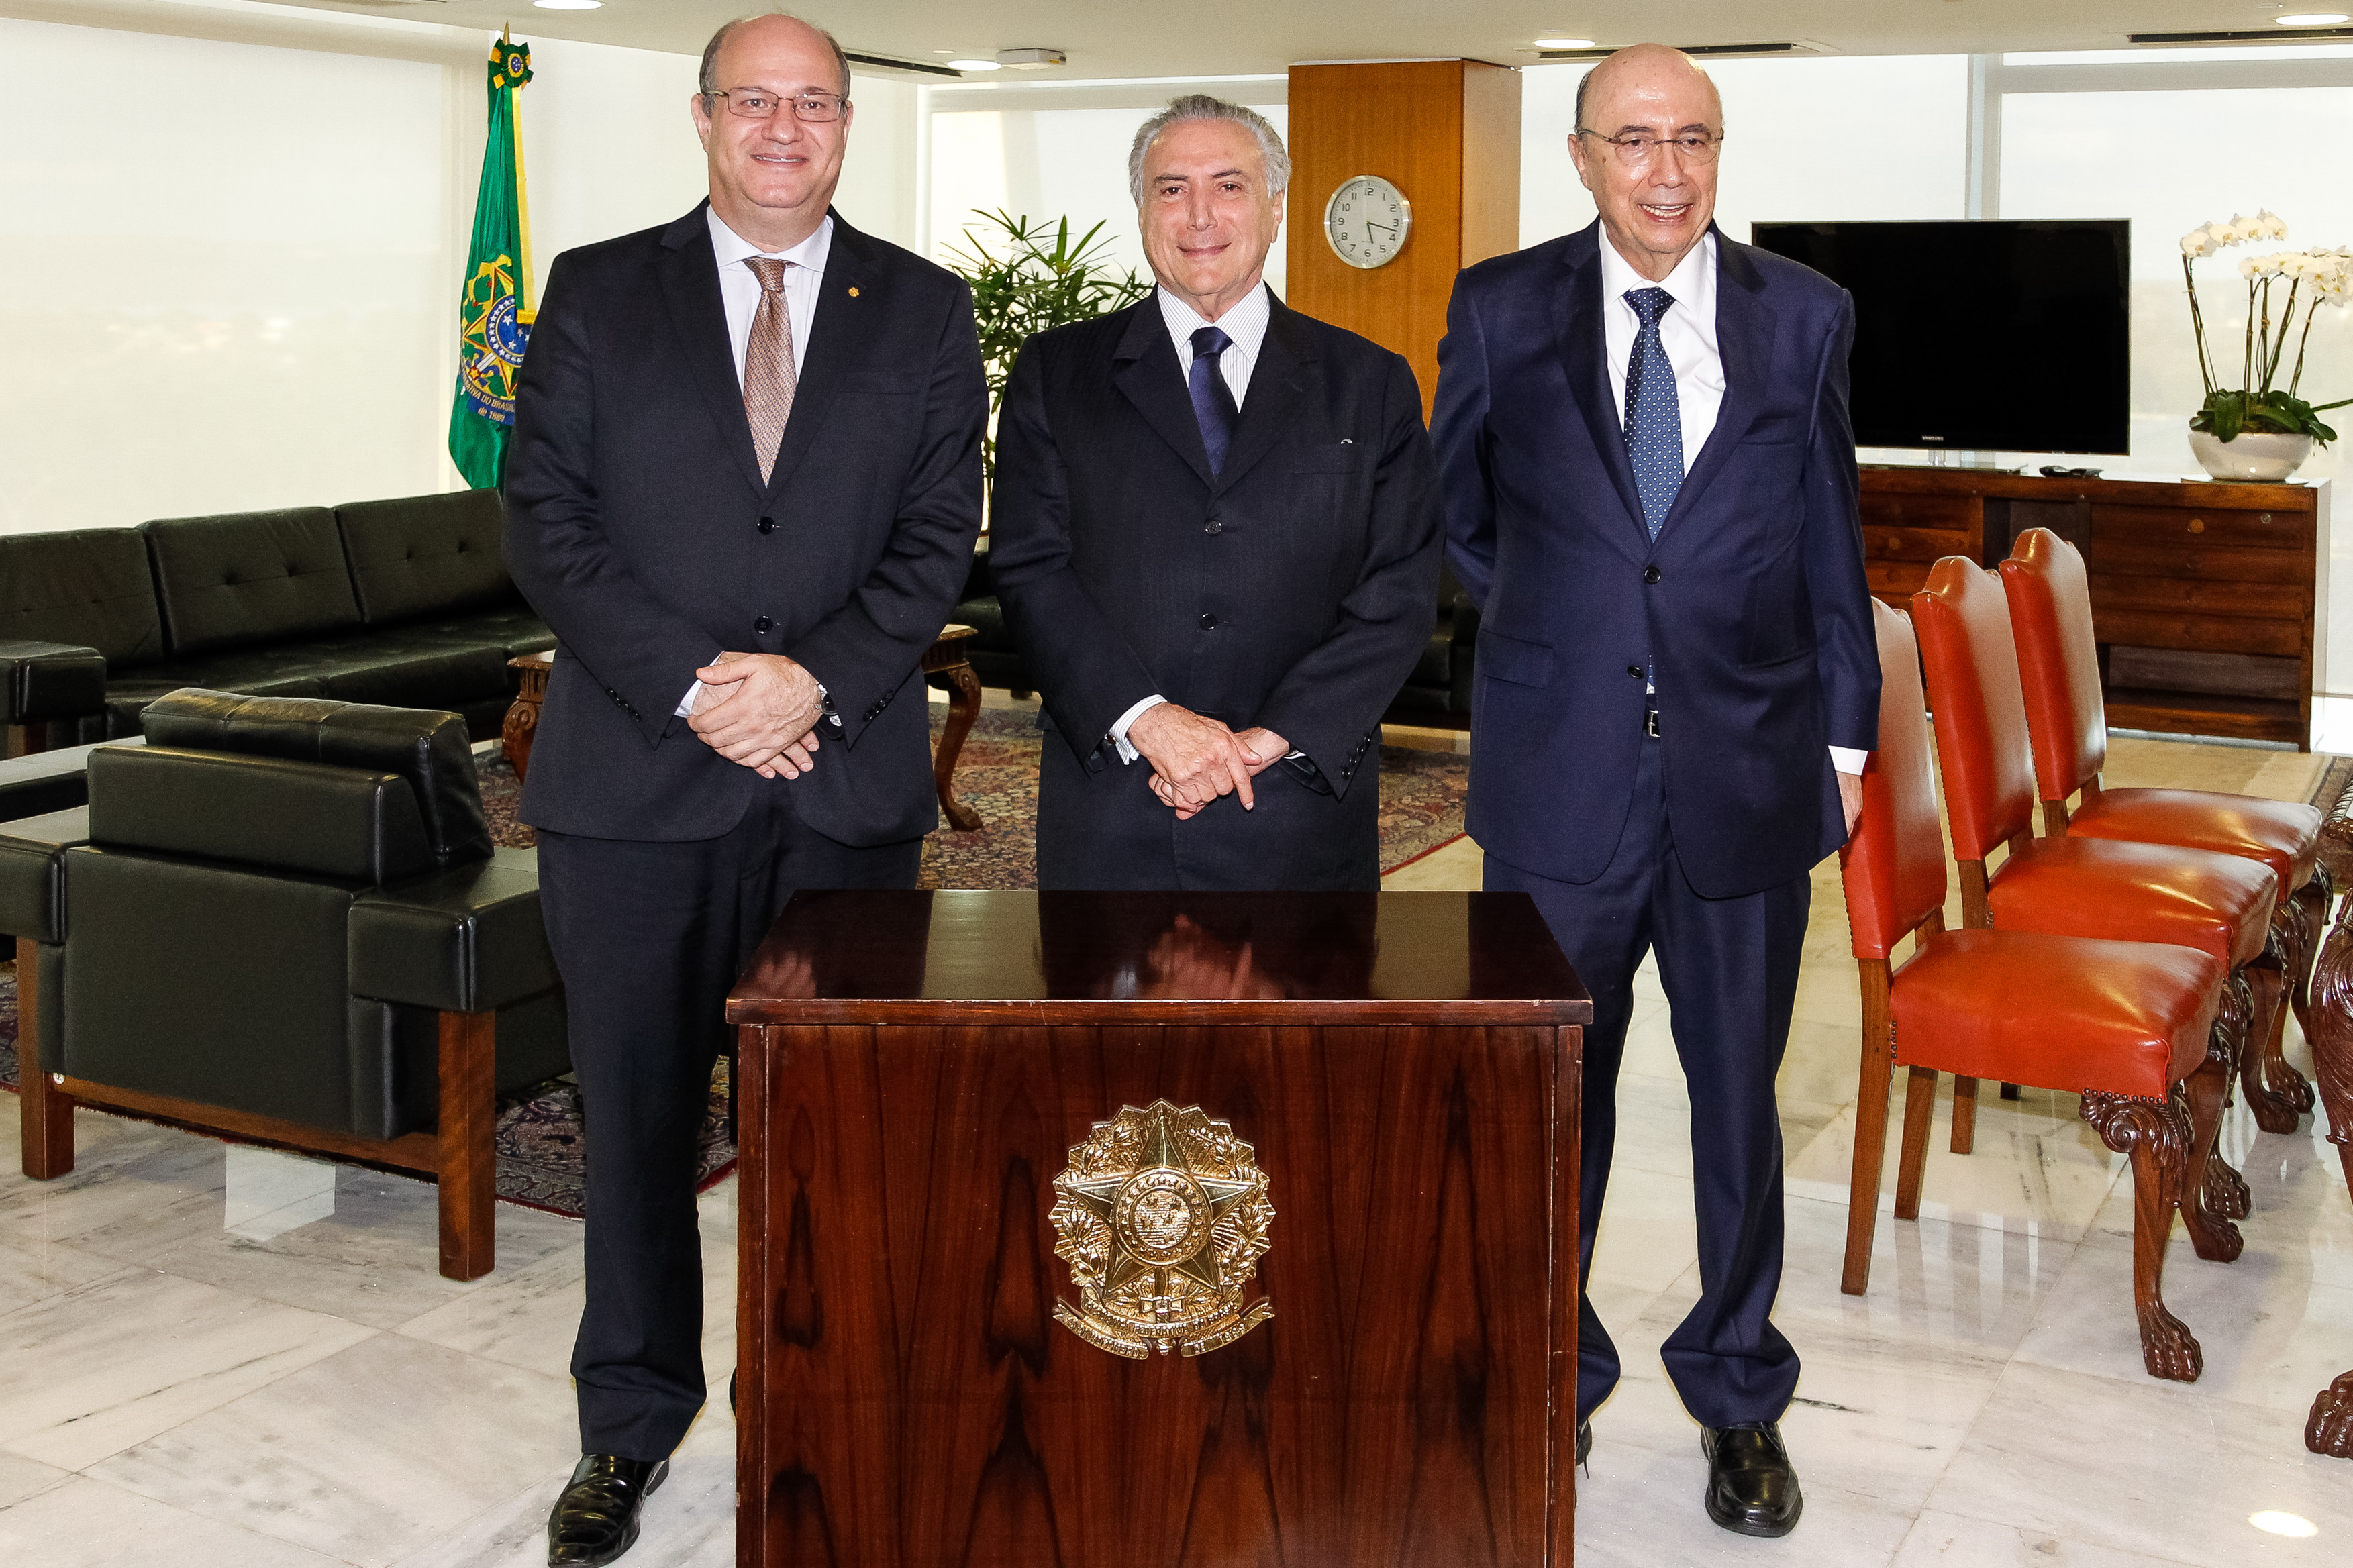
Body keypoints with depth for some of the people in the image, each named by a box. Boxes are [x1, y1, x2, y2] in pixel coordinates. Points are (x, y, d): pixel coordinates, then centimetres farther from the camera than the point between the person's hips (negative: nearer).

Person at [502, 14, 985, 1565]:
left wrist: (814, 679, -13)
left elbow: (938, 536, 2)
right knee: (638, 1114, 7)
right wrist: (694, 684, -12)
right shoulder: (598, 293, 6)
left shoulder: (923, 312, 8)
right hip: (634, 780, 0)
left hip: (850, 781, 1)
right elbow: (547, 520, -1)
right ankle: (632, 1425, 22)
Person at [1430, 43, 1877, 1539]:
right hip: (1562, 778, 0)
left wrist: (1849, 730, 9)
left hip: (1747, 771, 1)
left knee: (1738, 1097, 13)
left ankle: (1740, 1396, 31)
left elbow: (1833, 540, 7)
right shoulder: (1503, 310, -1)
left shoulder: (1803, 316, 1)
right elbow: (1456, 510, 13)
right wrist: (1548, 628, 10)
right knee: (1553, 1095, 12)